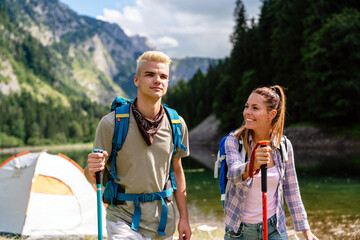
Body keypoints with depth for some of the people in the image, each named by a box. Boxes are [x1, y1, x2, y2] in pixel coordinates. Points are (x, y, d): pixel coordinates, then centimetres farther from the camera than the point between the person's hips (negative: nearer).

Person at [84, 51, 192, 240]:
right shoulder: (111, 123, -12)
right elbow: (93, 178, -6)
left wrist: (184, 218, 9)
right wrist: (92, 169, -30)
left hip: (162, 221, 4)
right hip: (123, 217, -3)